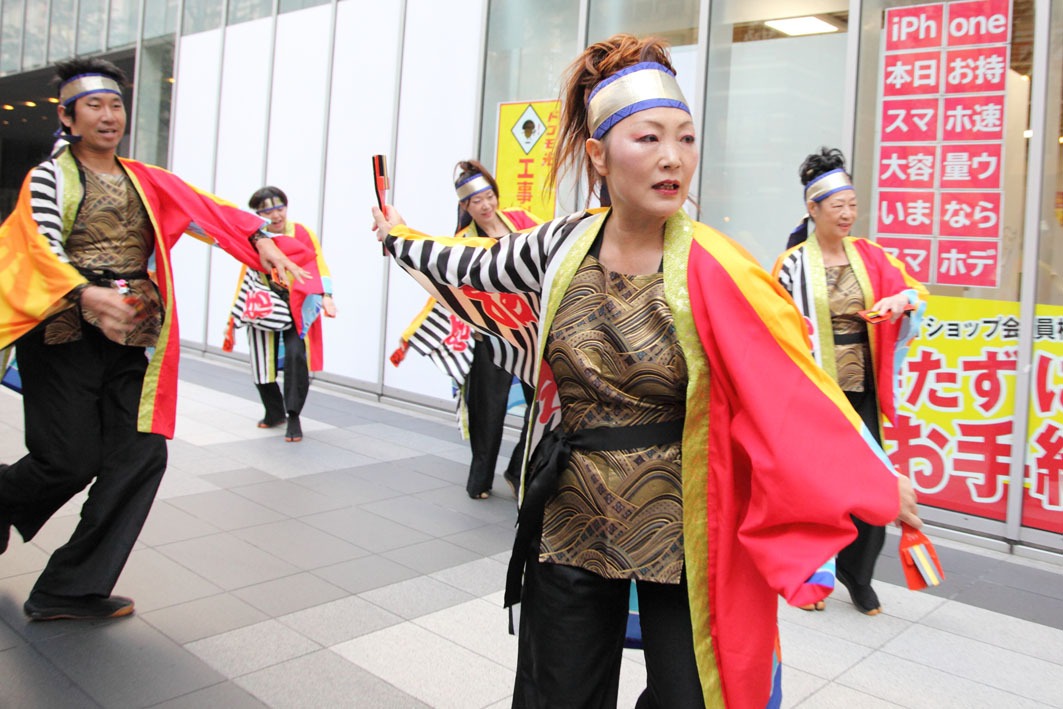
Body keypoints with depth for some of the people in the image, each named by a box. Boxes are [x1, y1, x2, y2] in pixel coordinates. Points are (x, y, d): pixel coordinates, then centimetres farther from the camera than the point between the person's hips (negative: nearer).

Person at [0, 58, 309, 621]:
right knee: (71, 460, -6)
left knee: (141, 456, -5)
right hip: (66, 333, -4)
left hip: (130, 339, 4)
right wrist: (86, 295, -32)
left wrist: (260, 241, -18)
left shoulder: (144, 180, 14)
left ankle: (69, 590, 6)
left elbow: (204, 209, -1)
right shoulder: (49, 177, 2)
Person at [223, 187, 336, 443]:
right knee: (262, 361, 4)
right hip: (264, 308, 3)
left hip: (297, 307, -2)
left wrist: (326, 296, -22)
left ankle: (293, 417, -7)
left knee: (295, 355, -21)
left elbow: (319, 266, -6)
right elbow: (246, 278, 9)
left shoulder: (302, 233, -5)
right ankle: (275, 412, 30)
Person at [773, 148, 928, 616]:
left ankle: (857, 574, 24)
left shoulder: (870, 257, 7)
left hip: (862, 389, 4)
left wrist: (902, 298, -12)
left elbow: (915, 290, 11)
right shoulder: (792, 263, -4)